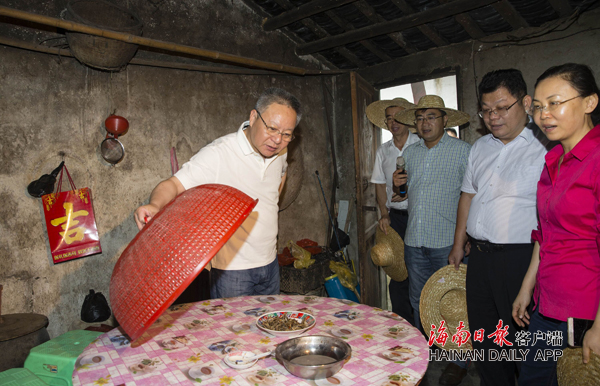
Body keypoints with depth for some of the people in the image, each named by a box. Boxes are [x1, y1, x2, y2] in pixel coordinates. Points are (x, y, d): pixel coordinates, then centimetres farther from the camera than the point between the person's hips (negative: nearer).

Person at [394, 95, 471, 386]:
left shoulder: (463, 151, -4)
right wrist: (399, 184, 0)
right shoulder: (409, 152, 12)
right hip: (414, 241, 5)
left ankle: (458, 362, 23)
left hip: (447, 242, -5)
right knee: (419, 302, 16)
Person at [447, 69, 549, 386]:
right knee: (482, 335, 17)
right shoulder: (480, 147, 11)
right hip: (479, 256, 7)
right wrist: (458, 245, 18)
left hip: (519, 259, -6)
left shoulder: (544, 150, -10)